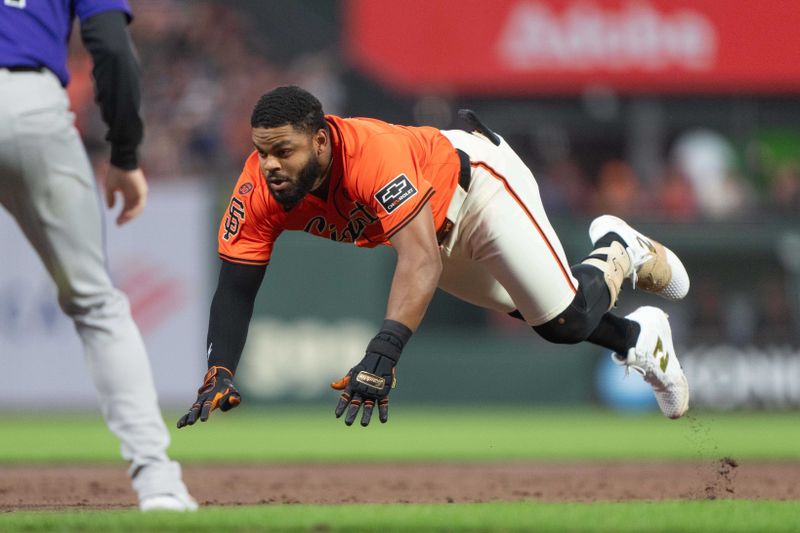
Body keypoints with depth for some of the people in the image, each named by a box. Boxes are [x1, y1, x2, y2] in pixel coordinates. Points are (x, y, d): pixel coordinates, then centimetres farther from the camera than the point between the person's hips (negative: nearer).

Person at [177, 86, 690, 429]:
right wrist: (219, 374, -41)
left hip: (475, 178, -6)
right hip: (433, 230, 6)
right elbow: (235, 286, -24)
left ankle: (618, 252, 29)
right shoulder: (260, 188, -30)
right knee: (545, 320, 19)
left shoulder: (374, 153, -47)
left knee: (570, 318, -5)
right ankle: (636, 337, 47)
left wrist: (380, 358, -67)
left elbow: (421, 260, -56)